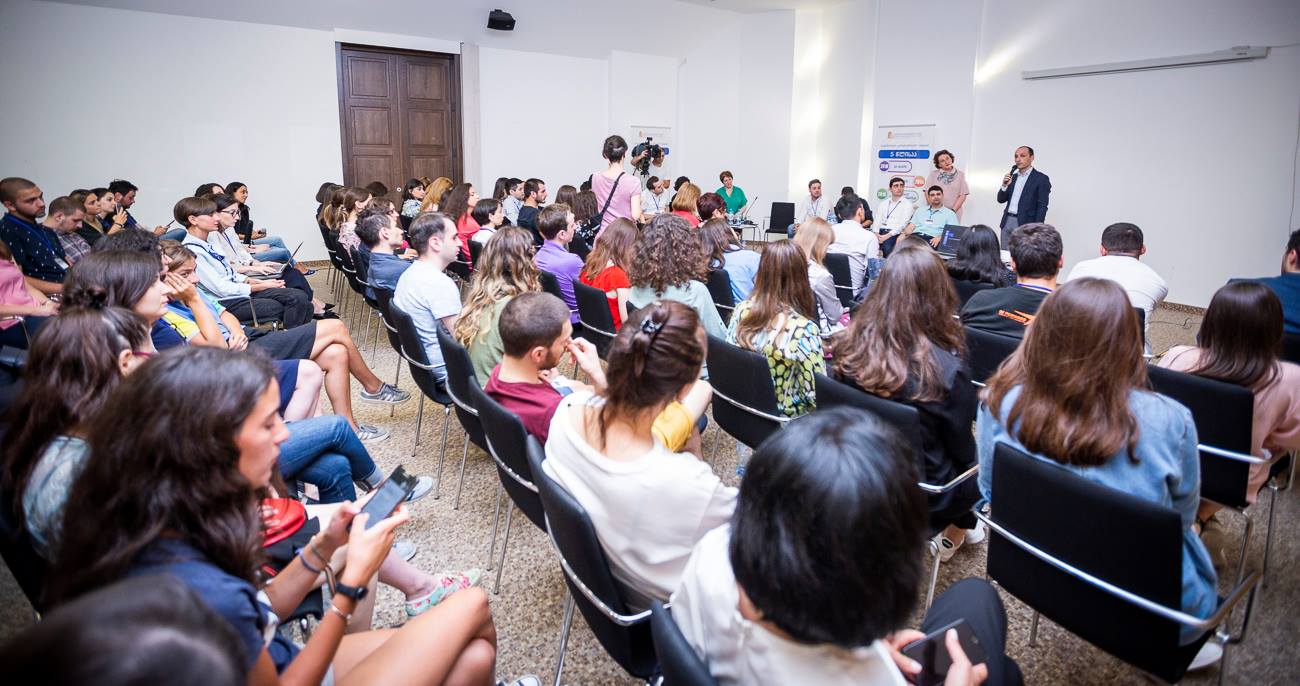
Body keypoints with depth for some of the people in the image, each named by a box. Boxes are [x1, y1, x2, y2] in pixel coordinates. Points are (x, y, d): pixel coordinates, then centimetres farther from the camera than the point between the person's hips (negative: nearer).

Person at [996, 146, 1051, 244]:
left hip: (1025, 224, -6)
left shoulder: (1041, 178, -3)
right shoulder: (1013, 176, 15)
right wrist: (1005, 185, -6)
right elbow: (1001, 200, 13)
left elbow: (1042, 207, -8)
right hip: (1007, 222, 6)